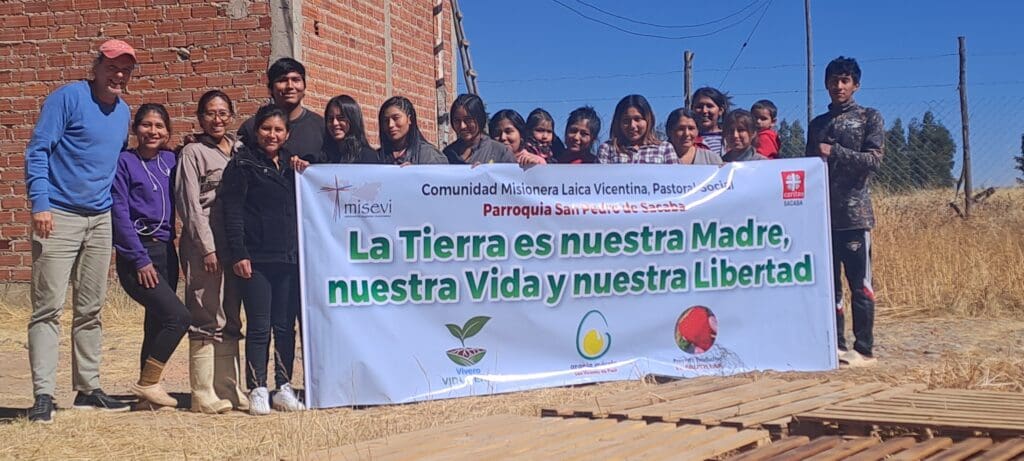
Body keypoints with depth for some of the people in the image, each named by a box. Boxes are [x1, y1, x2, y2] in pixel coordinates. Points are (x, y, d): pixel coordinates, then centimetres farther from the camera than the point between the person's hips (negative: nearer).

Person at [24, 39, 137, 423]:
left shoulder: (123, 111, 15)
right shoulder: (67, 98, -7)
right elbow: (37, 150, -11)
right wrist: (40, 204, -20)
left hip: (100, 219, 7)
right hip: (59, 217, -7)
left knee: (90, 309, 12)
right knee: (49, 307, -9)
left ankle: (88, 388, 20)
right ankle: (43, 395, -10)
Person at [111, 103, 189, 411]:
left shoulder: (171, 161, 12)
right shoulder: (125, 162, -4)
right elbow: (120, 215, -9)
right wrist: (140, 260, -13)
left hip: (166, 251, 6)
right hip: (137, 254, -6)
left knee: (157, 323, 7)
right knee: (178, 317, -16)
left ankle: (148, 394, 16)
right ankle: (147, 384, -4)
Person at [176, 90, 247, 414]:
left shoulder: (240, 151, 15)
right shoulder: (193, 153, 1)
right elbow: (190, 204, -6)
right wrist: (207, 248, -12)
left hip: (236, 244, 6)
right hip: (205, 247, -5)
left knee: (231, 321, 9)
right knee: (207, 321, -5)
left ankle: (229, 390, 15)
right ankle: (204, 395, -1)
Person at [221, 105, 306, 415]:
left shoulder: (290, 165, 16)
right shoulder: (243, 164, 1)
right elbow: (232, 212, -5)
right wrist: (238, 254, -13)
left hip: (289, 258, 5)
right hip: (256, 259, -5)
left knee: (286, 326, 7)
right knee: (259, 327, -3)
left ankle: (284, 389, 14)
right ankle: (257, 391, 2)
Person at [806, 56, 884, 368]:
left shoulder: (869, 118, 4)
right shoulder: (817, 124, 17)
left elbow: (874, 160, -7)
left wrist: (835, 152, -16)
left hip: (854, 214, -5)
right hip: (822, 214, 5)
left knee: (860, 284, -4)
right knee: (828, 282, 6)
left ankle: (864, 349, 0)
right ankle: (835, 344, 13)